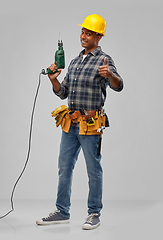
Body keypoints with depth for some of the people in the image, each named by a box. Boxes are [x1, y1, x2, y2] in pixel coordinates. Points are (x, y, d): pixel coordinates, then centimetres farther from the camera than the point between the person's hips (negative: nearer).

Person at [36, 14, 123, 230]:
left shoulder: (104, 60, -5)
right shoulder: (75, 62, 16)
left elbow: (118, 86, -22)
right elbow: (63, 92, 19)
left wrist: (109, 74, -43)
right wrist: (54, 80, 0)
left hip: (90, 125, -7)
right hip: (70, 123, 7)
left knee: (93, 170, 2)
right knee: (64, 168, 11)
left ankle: (94, 214, 12)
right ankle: (62, 212, 21)